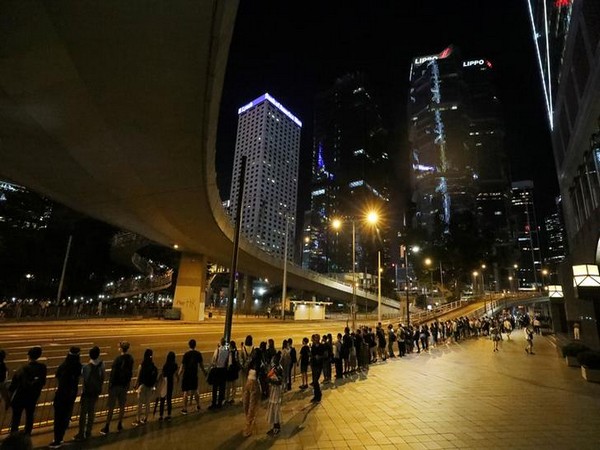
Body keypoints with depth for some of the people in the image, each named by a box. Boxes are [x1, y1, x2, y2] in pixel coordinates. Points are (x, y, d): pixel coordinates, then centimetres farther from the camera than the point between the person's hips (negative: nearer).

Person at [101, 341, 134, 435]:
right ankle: (119, 425, 24)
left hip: (115, 385, -5)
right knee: (122, 406, 15)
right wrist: (127, 383, 14)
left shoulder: (118, 359, -17)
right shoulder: (130, 359, -1)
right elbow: (130, 373, 5)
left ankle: (106, 428, 9)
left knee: (111, 408, 4)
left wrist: (110, 385, -8)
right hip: (125, 385, 5)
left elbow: (113, 373, -17)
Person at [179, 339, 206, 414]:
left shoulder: (186, 354, -15)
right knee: (195, 391, 19)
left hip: (186, 375, -4)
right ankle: (198, 406, 29)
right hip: (194, 375, 4)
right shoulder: (198, 354, -4)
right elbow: (201, 365, 6)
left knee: (186, 392, 7)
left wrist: (179, 375, -6)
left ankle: (185, 409, 12)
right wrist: (204, 372, 21)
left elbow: (182, 366, -14)